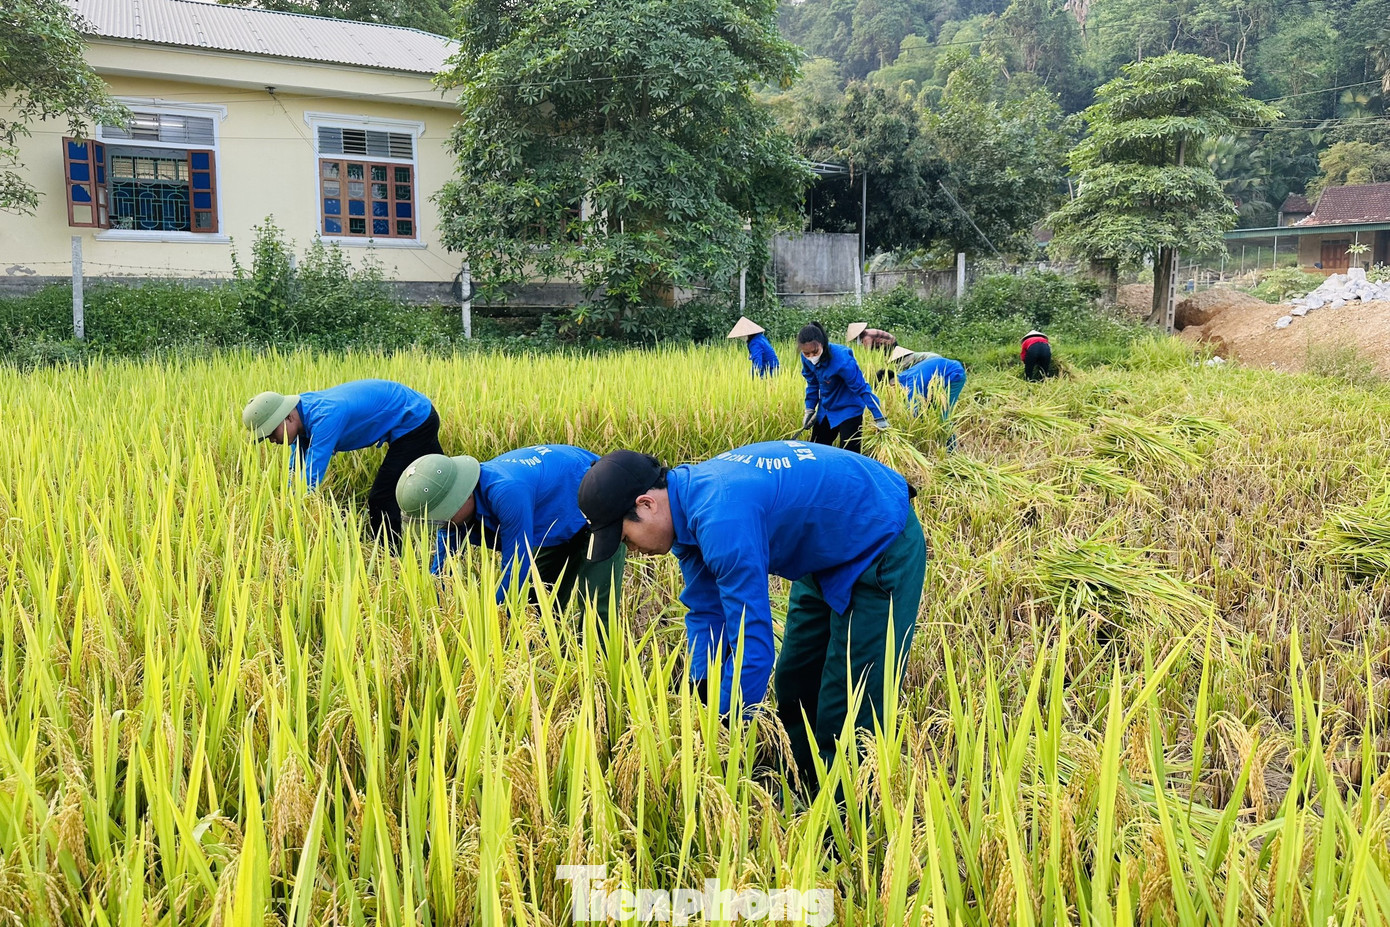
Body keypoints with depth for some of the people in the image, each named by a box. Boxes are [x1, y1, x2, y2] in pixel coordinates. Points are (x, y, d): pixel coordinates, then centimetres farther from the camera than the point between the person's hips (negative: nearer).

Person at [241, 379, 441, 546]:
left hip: (415, 423, -9)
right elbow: (296, 469, 6)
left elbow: (310, 479, -35)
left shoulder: (325, 418, -33)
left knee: (380, 500, -9)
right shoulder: (303, 410, -4)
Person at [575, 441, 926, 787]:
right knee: (793, 689, 16)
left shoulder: (722, 518, -37)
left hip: (884, 548, -9)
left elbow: (752, 641, -35)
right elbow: (705, 612, -1)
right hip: (829, 552, 10)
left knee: (845, 711, -8)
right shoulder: (686, 501, -7)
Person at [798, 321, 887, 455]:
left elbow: (861, 388, -27)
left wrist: (879, 418, -26)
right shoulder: (807, 359, -14)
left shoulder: (841, 359, -33)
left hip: (848, 410, -6)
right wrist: (809, 409, 5)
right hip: (825, 409, 7)